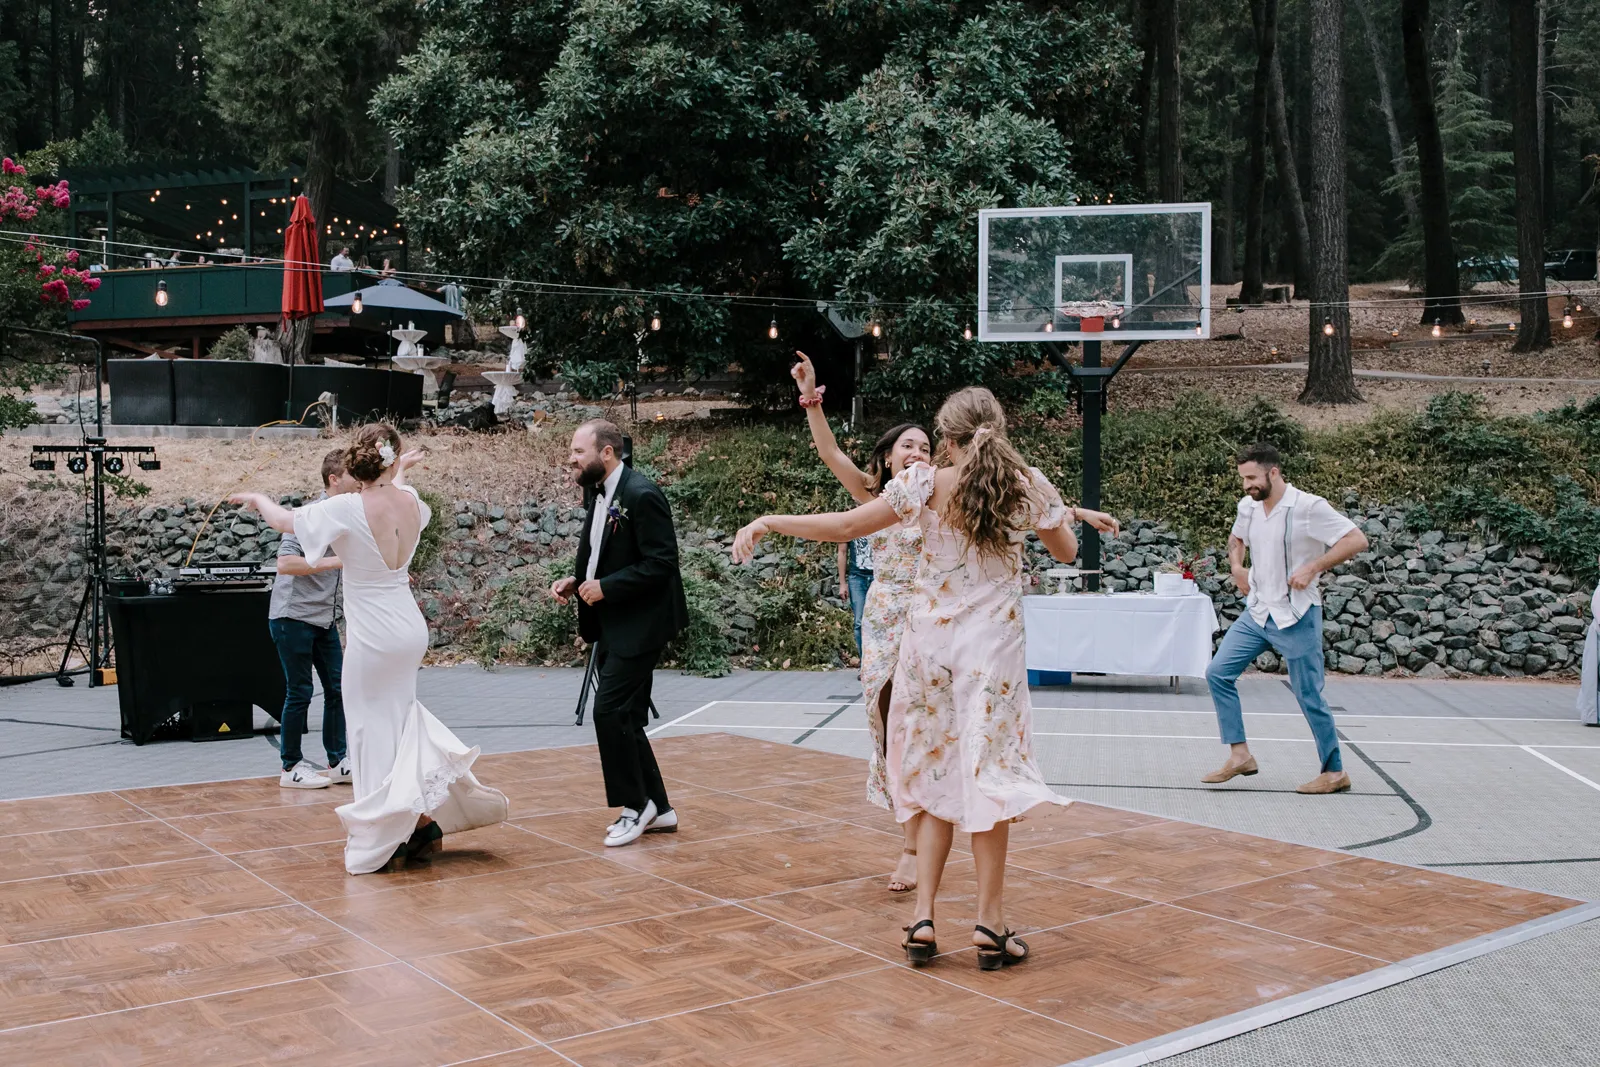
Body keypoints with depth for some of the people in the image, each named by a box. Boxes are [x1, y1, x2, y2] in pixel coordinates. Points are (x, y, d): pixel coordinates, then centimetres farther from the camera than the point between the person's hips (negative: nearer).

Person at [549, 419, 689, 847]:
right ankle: (657, 809, 22)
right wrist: (576, 582, 3)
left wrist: (605, 588, -21)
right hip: (612, 626, 10)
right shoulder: (597, 493, 11)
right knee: (624, 718, 12)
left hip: (638, 626, -10)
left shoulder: (642, 495, -17)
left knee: (610, 711, -11)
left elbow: (661, 563, -20)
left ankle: (636, 805, 4)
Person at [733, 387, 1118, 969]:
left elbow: (844, 526, -9)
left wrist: (768, 521, 0)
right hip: (991, 644, 0)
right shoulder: (1028, 485, -3)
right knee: (988, 775, 5)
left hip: (928, 640, 1)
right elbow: (1067, 552, 10)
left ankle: (923, 918, 8)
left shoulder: (926, 484, -7)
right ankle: (990, 924, 8)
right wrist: (1069, 513, 29)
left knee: (936, 774, 11)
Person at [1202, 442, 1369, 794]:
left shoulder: (1308, 507, -16)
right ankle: (1240, 755, 6)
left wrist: (1312, 567, -25)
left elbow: (1357, 540, -19)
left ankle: (1334, 772, 15)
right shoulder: (1247, 506, 4)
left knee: (1309, 696, 0)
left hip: (1296, 616, -7)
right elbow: (1236, 537, 26)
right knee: (1218, 673, -1)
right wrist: (1236, 565, 6)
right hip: (1257, 612, 7)